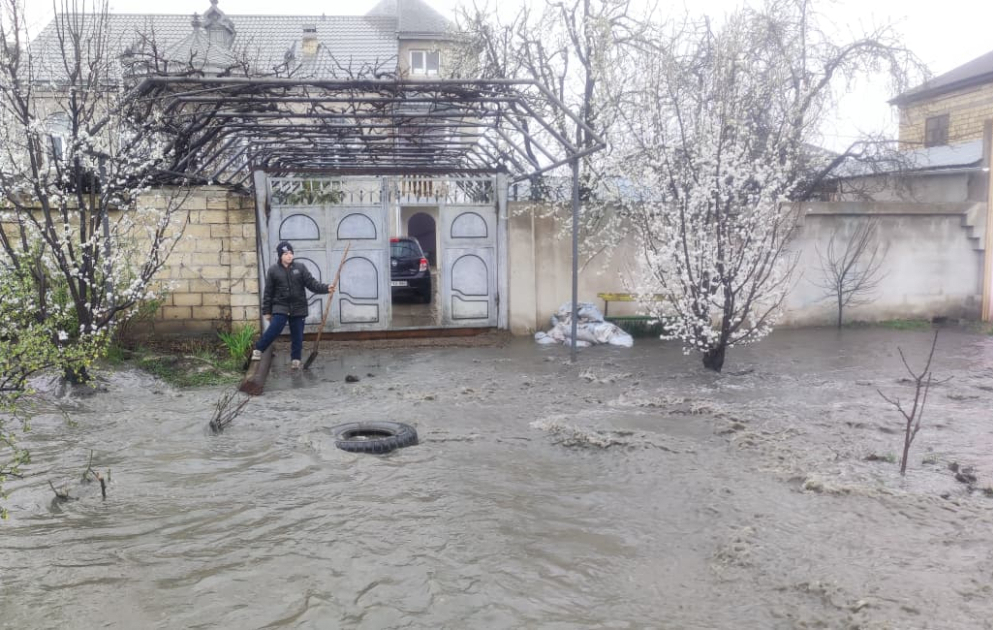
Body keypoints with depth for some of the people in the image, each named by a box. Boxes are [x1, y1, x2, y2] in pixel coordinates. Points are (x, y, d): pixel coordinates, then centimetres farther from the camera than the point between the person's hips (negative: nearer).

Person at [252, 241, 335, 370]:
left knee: (297, 336, 4)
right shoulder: (273, 270, 0)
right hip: (280, 307, -2)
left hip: (298, 308, 2)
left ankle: (295, 360, 15)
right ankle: (258, 350, 3)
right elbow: (268, 292, 3)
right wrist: (267, 311, 2)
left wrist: (326, 288, -20)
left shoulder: (300, 268, 2)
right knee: (274, 330, -15)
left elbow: (312, 283, -3)